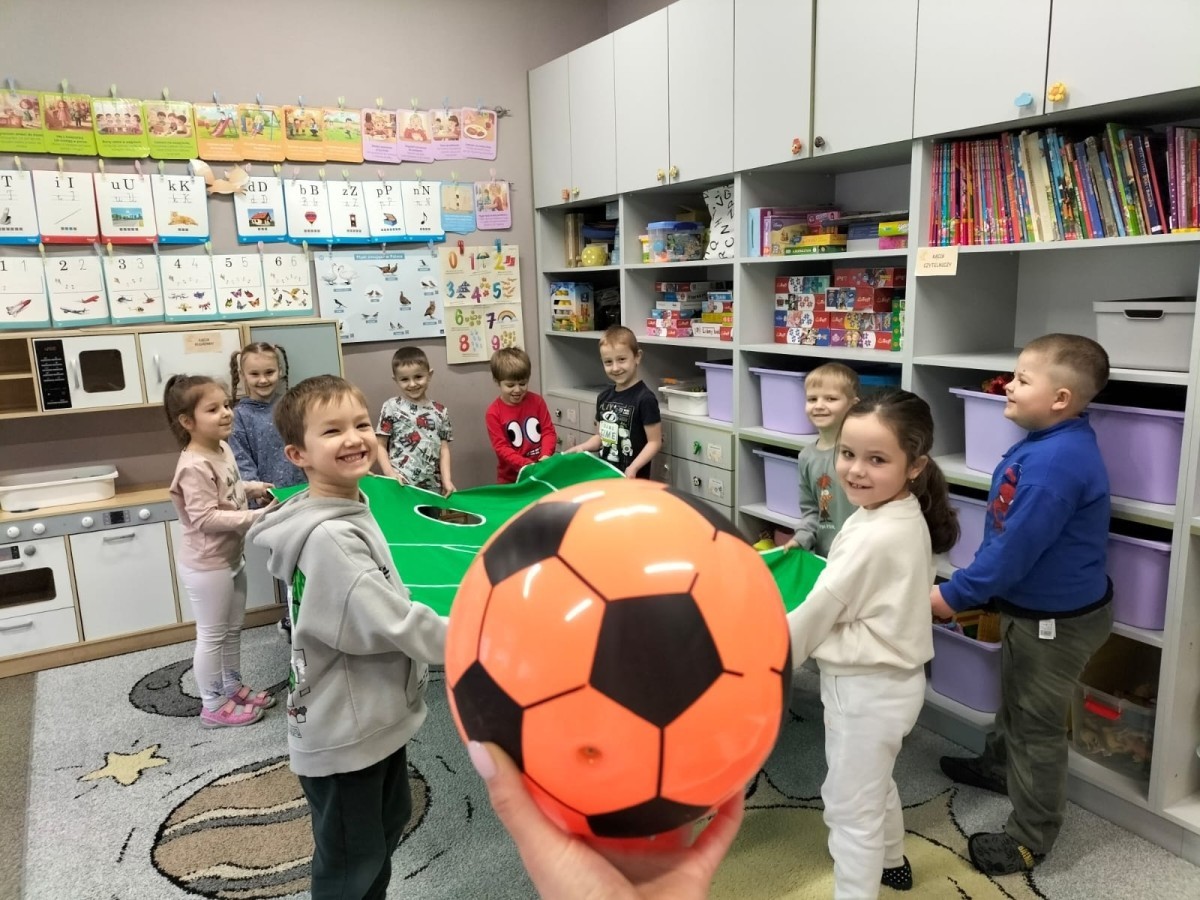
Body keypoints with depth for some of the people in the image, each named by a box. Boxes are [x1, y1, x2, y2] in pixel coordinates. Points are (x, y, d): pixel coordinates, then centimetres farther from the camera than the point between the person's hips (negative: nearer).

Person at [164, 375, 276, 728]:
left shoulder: (223, 450, 3)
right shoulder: (195, 466, -26)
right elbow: (205, 519, -28)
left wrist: (252, 488, 6)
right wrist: (255, 516, -28)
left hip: (230, 557, 9)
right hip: (206, 564, -9)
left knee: (232, 629, 22)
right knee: (212, 635, 5)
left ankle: (233, 687, 38)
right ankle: (213, 706, 20)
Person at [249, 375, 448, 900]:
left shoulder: (351, 509, 3)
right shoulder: (328, 538, -29)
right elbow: (394, 622, -31)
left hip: (376, 716, 9)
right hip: (343, 735, -9)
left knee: (389, 825, 27)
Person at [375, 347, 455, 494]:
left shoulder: (440, 412, 8)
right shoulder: (391, 408, 0)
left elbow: (444, 448, 7)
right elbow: (381, 445, 1)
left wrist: (447, 480, -4)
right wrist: (390, 474, -12)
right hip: (401, 484, -3)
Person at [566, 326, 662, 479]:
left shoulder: (645, 398, -13)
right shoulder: (604, 397, 7)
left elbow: (654, 441, -13)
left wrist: (634, 468, -24)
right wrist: (581, 448, -1)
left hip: (632, 478, -6)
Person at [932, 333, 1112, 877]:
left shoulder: (1057, 461, -33)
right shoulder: (1051, 445, 1)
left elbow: (1016, 548, -31)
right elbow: (1009, 535, 11)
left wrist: (955, 595, -20)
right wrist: (974, 588, 15)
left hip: (1059, 617, -10)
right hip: (1032, 606, 10)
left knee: (1037, 723, 7)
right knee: (1015, 698, 29)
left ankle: (1030, 837, 25)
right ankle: (999, 767, 53)